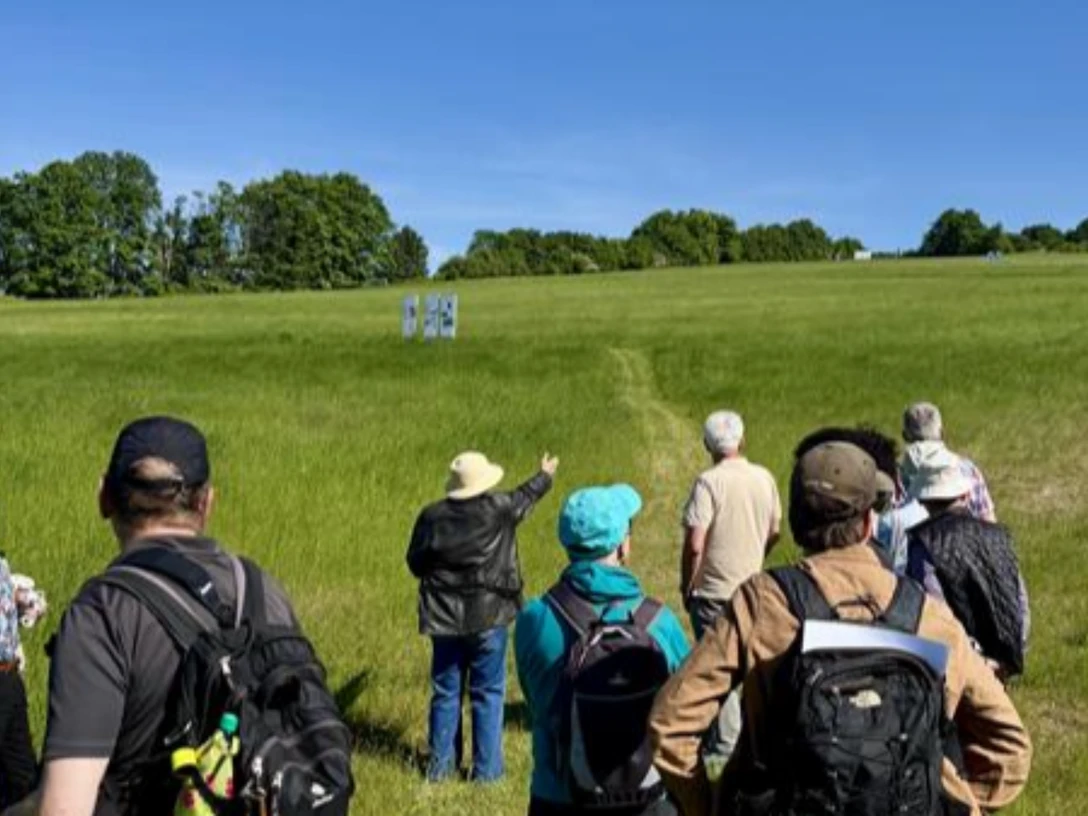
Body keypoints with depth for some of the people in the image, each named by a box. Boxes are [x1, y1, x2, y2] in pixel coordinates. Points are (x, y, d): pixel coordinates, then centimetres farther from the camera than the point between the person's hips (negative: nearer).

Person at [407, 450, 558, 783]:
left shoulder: (432, 516, -5)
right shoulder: (499, 509, -10)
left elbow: (415, 564, 3)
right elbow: (527, 496, 12)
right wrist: (546, 475, 31)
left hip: (444, 619, 2)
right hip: (488, 618, -2)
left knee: (445, 692, 14)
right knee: (488, 694, 8)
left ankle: (440, 765, 22)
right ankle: (486, 768, 12)